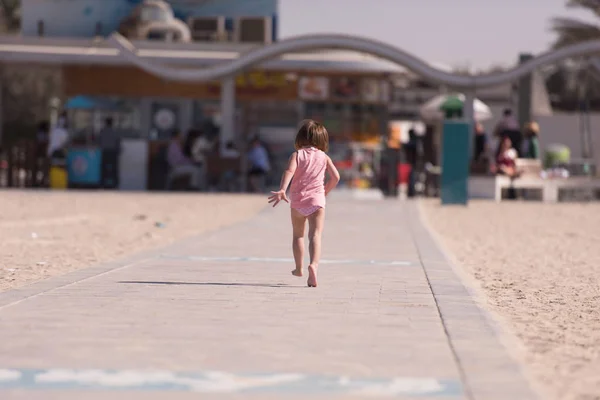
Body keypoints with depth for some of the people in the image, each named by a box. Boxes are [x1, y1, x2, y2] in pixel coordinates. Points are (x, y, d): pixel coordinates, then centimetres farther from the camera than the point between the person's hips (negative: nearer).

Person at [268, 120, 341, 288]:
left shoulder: (297, 155, 2)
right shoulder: (324, 157, 6)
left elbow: (289, 171, -17)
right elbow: (335, 177, 0)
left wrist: (282, 190, -29)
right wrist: (326, 190, 18)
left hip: (297, 200, 1)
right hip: (317, 200, -1)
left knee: (298, 235, 20)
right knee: (315, 235, -13)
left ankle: (299, 268, 33)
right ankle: (314, 264, -37)